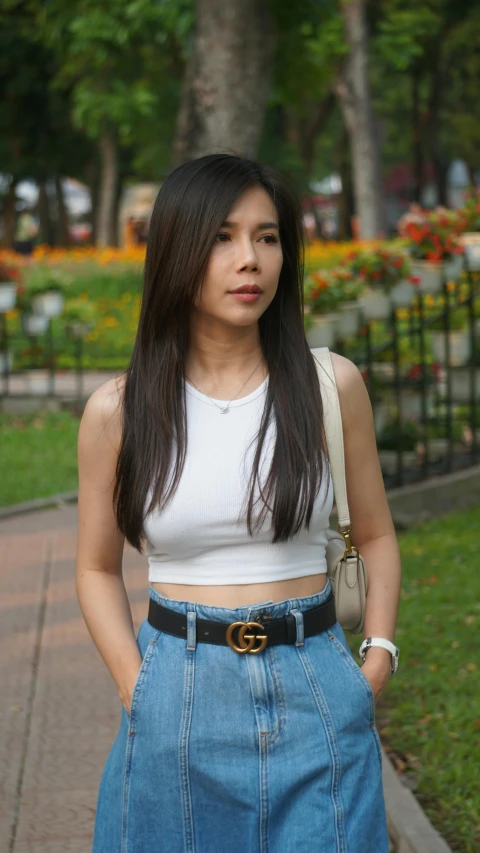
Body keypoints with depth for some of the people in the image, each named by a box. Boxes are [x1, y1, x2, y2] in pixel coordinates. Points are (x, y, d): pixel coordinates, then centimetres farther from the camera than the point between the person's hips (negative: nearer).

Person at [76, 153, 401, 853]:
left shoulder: (332, 384, -1)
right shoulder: (117, 411, -2)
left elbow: (375, 535, 10)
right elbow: (98, 568, 7)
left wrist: (378, 660, -2)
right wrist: (139, 692, -4)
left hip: (314, 693, 0)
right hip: (177, 697, 0)